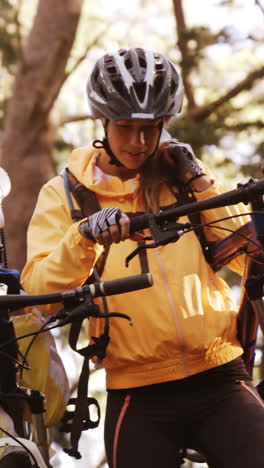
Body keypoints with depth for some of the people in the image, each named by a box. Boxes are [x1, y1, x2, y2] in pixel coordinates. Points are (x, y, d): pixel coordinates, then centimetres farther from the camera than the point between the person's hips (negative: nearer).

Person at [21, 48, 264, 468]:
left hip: (220, 385, 1)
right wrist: (86, 236, -25)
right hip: (140, 402, -1)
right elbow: (41, 292, -8)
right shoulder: (65, 194, 5)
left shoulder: (183, 174, 11)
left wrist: (197, 181, -4)